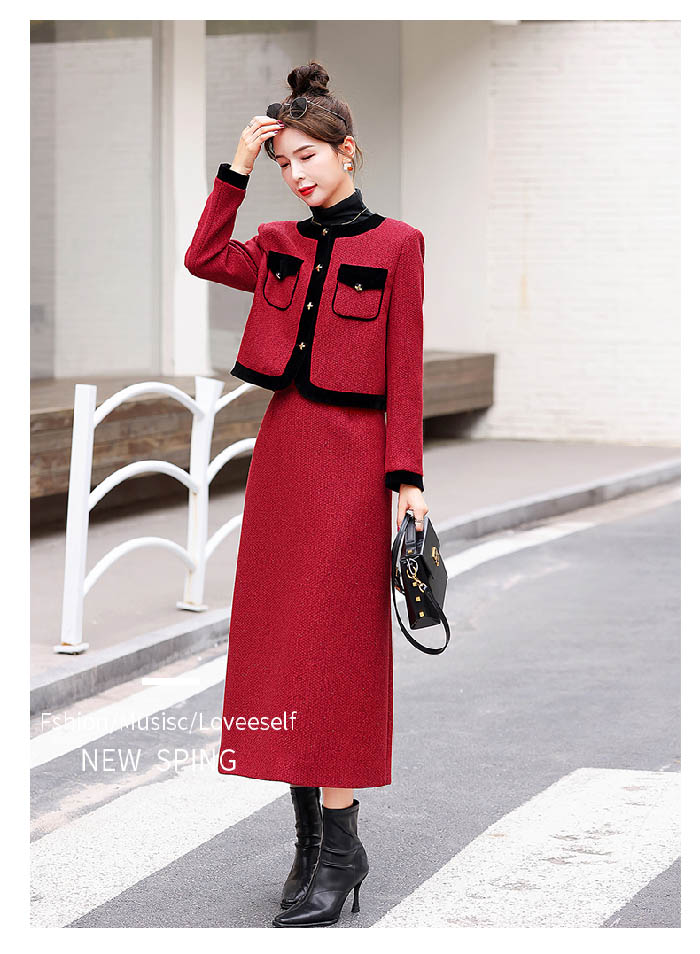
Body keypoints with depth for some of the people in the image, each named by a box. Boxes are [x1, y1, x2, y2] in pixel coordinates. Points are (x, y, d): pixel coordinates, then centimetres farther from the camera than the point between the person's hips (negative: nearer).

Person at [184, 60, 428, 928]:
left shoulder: (395, 245, -2)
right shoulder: (281, 246, 13)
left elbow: (404, 369, -6)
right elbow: (202, 258, -2)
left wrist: (406, 476, -11)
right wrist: (237, 168, -1)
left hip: (351, 457, -6)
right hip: (281, 446, 6)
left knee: (335, 640, -6)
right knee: (276, 634, 6)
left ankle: (339, 847, 0)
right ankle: (311, 840, 14)